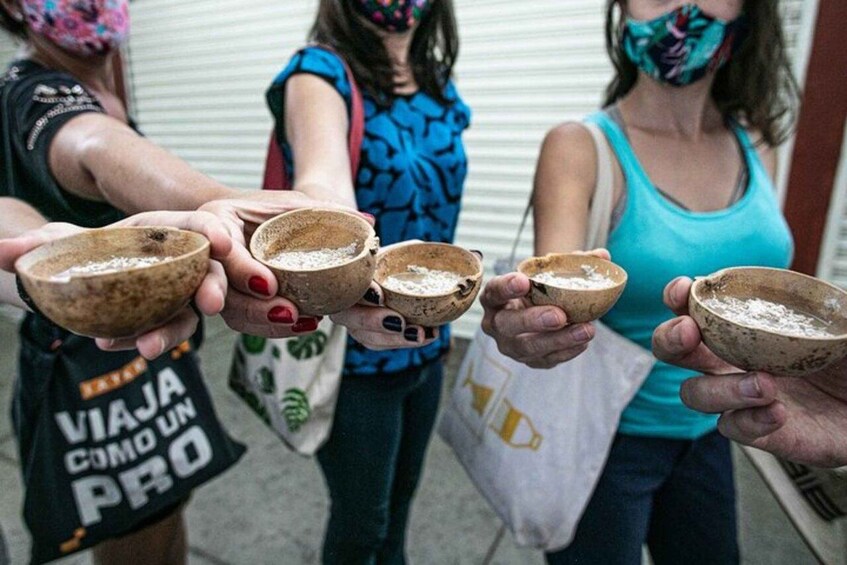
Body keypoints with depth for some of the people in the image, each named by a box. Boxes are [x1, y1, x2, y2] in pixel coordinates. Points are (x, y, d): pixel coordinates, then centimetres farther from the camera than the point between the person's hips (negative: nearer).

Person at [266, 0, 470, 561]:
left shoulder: (440, 81, 4)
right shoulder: (319, 72, -16)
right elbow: (323, 181, -38)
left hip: (424, 341, 6)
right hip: (353, 349, -6)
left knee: (400, 496, 27)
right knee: (362, 519, 16)